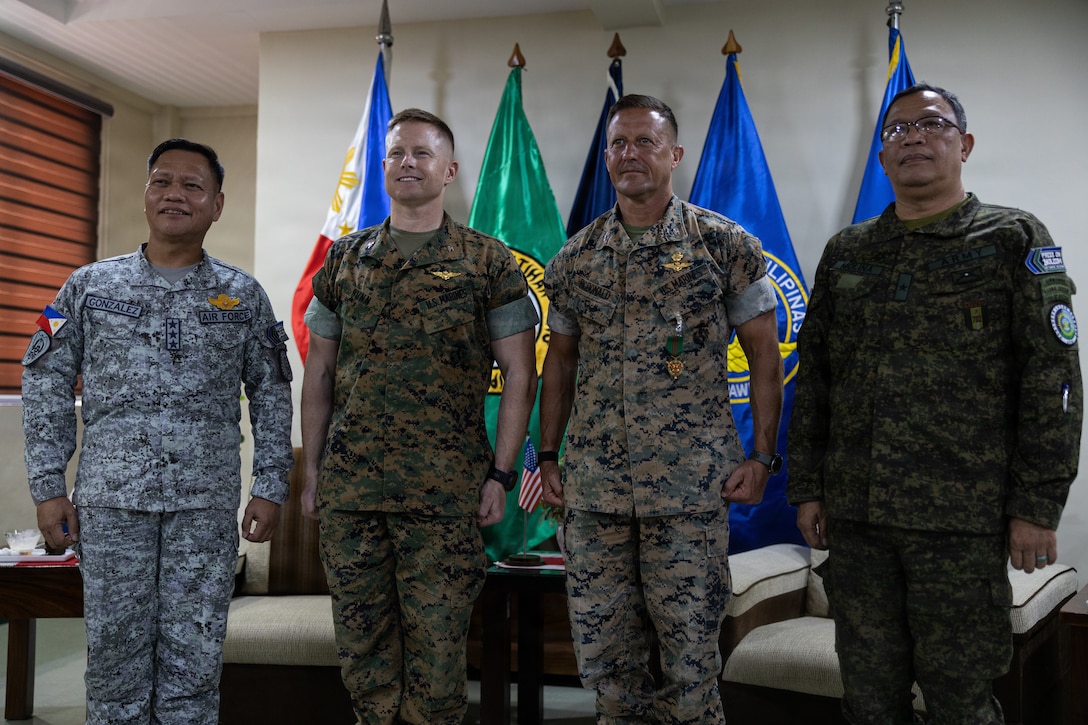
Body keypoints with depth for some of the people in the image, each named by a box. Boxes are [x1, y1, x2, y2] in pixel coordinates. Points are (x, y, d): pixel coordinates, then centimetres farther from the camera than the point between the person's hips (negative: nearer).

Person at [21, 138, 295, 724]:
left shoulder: (243, 296, 7)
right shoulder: (89, 286, 7)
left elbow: (271, 393, 9)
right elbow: (46, 384, 7)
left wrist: (270, 487, 3)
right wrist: (47, 487, 1)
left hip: (206, 504, 0)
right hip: (110, 500, 0)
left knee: (194, 656, 5)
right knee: (115, 648, 6)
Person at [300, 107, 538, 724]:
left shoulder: (489, 262, 1)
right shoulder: (344, 260, 11)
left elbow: (520, 375, 0)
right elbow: (319, 375, 13)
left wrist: (500, 474, -6)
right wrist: (312, 472, 9)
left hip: (444, 489, -3)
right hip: (349, 486, 3)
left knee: (437, 641, 4)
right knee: (362, 640, 11)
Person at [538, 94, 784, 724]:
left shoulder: (725, 245, 0)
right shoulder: (575, 258, 9)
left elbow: (764, 353, 1)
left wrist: (762, 457, -5)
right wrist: (547, 455, 11)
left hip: (691, 483, -3)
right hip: (592, 483, 4)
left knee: (691, 643, 5)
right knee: (600, 648, 10)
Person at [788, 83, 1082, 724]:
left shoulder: (1015, 240, 1)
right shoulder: (845, 253, 13)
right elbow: (813, 379, 14)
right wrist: (807, 487, 9)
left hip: (961, 522, -4)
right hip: (854, 515, 4)